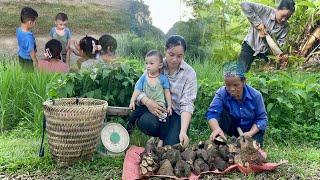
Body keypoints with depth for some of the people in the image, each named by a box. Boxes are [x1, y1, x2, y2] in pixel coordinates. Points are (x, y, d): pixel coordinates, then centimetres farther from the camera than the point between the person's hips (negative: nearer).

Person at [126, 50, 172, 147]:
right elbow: (137, 90, 1)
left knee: (163, 121, -16)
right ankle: (127, 132, 19)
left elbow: (167, 92, 2)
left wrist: (169, 106, 0)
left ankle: (161, 140, 1)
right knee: (133, 115, -3)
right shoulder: (144, 77, 2)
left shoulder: (163, 78, -3)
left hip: (159, 105, -2)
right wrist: (132, 101, -10)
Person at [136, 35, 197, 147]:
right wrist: (147, 101, -27)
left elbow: (187, 104, -12)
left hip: (176, 113, -1)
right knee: (144, 122, -32)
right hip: (156, 109, 1)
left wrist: (183, 131, -25)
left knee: (171, 144, -23)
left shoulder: (189, 73, -5)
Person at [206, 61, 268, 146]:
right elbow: (212, 113, -35)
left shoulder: (255, 95, -20)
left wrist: (250, 133, -30)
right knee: (223, 113, -27)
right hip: (233, 129, 1)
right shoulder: (221, 93, -23)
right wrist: (216, 129, -56)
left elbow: (262, 119, -13)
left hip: (253, 129, -1)